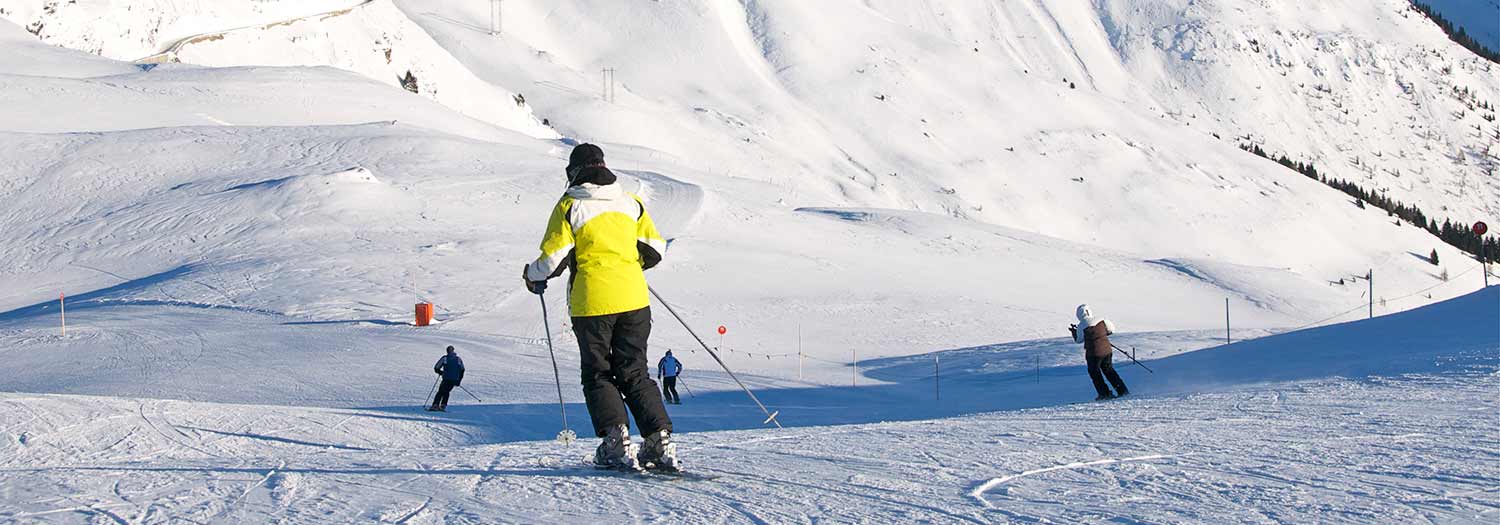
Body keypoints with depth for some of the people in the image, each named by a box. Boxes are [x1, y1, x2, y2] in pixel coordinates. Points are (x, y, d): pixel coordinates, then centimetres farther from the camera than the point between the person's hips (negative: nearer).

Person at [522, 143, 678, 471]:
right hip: (633, 298, 4)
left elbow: (555, 257, -6)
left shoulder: (570, 206, -2)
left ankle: (617, 443, -8)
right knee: (634, 373, 9)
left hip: (592, 302, -3)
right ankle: (660, 442, -2)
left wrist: (533, 275, 14)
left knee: (598, 374, 7)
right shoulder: (630, 202, 11)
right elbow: (654, 249, 11)